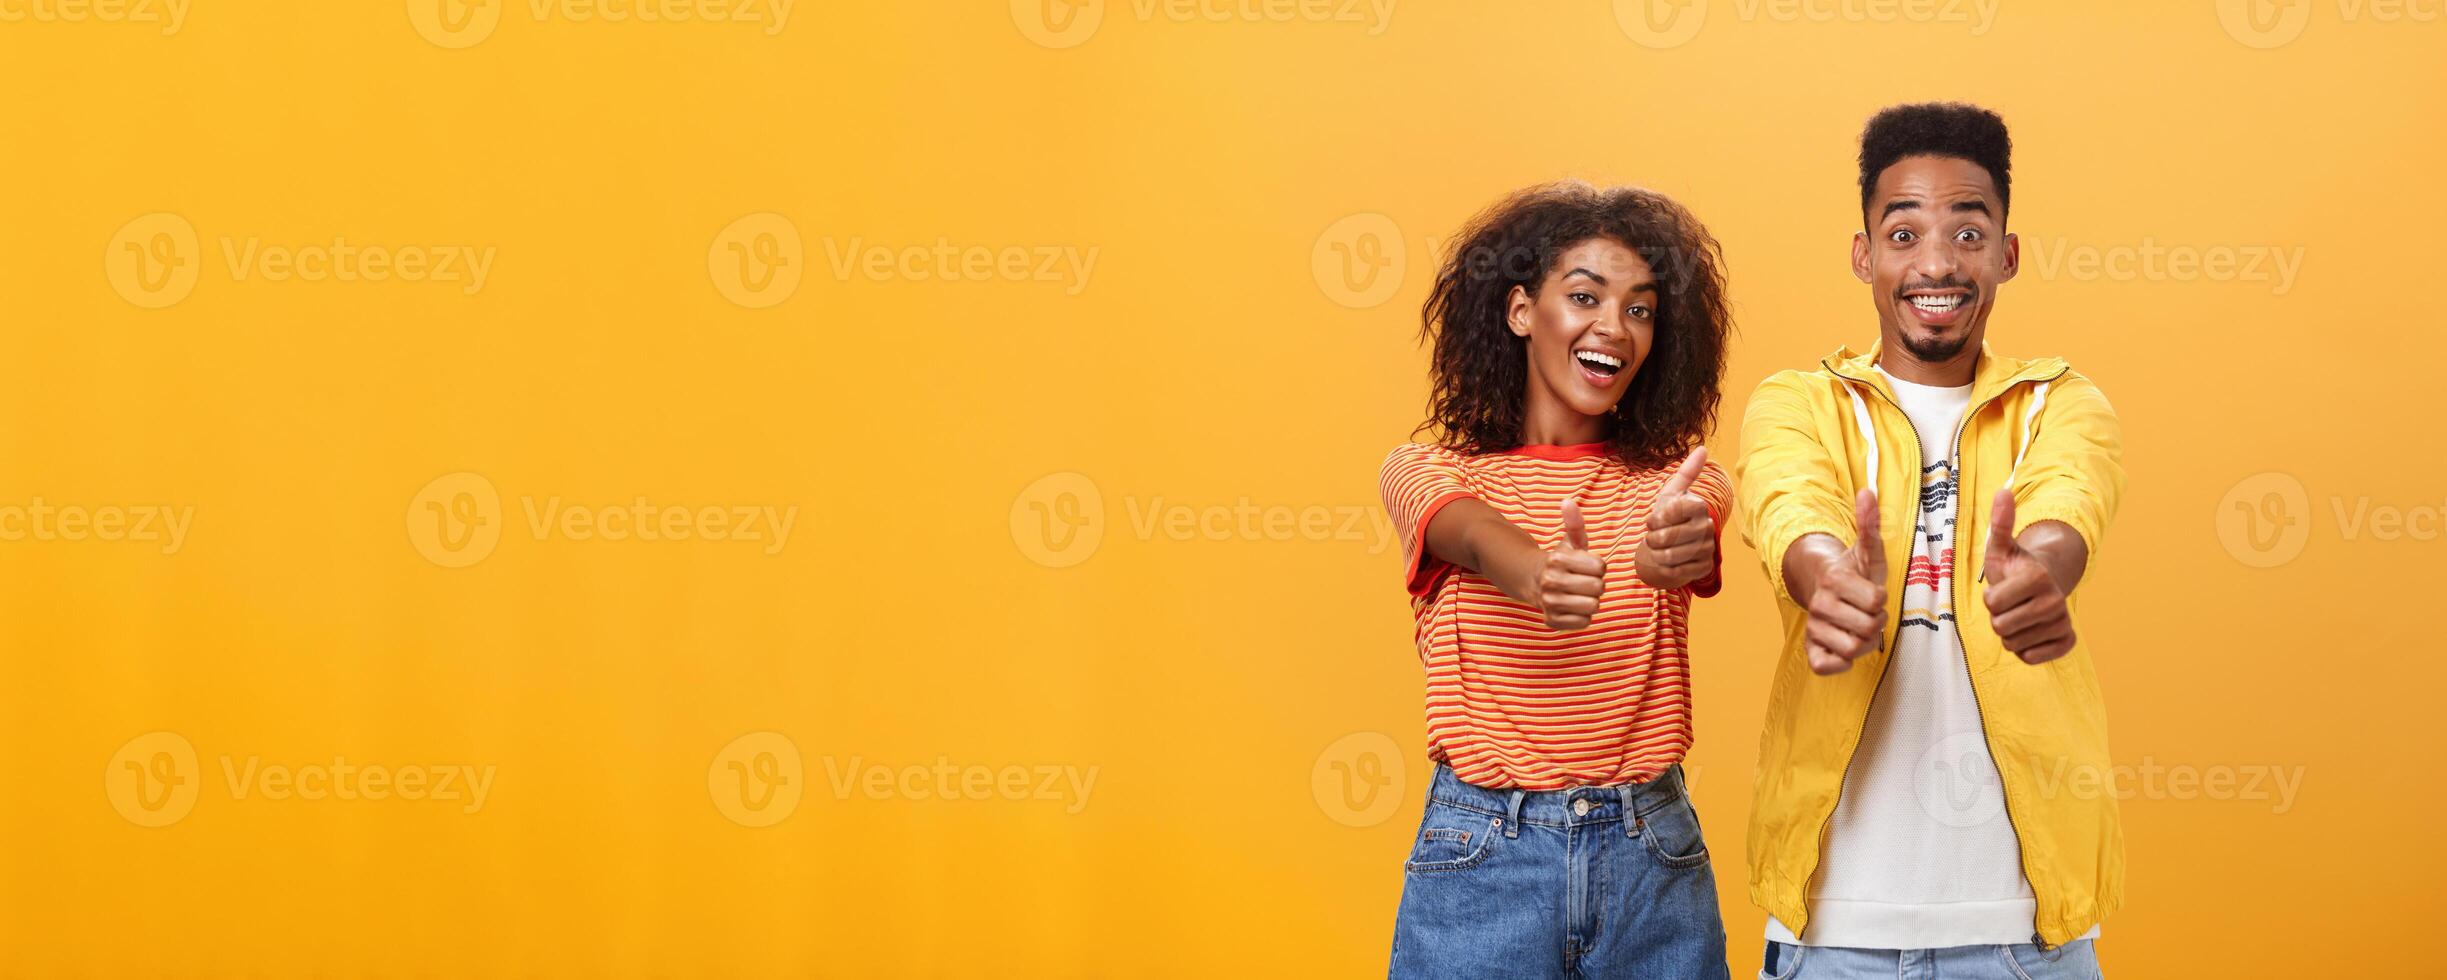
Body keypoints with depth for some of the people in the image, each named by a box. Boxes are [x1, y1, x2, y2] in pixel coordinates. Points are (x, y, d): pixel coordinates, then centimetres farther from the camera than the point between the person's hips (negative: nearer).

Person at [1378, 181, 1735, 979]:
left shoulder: (1670, 482, 6)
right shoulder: (1425, 471, 2)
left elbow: (1692, 534, -18)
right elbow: (1475, 536, -21)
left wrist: (1676, 548, -43)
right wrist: (1536, 576, -44)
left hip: (1654, 861, 2)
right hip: (1481, 858, -1)